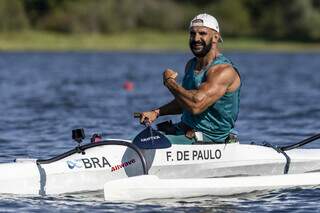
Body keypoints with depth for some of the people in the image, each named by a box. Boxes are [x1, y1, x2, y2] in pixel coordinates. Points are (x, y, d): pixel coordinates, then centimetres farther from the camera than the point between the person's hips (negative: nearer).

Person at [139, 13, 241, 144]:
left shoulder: (224, 70, -20)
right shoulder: (191, 65, 10)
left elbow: (196, 105, -32)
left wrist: (170, 82, -17)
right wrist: (156, 113, 11)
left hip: (208, 139, -9)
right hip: (186, 131, 9)